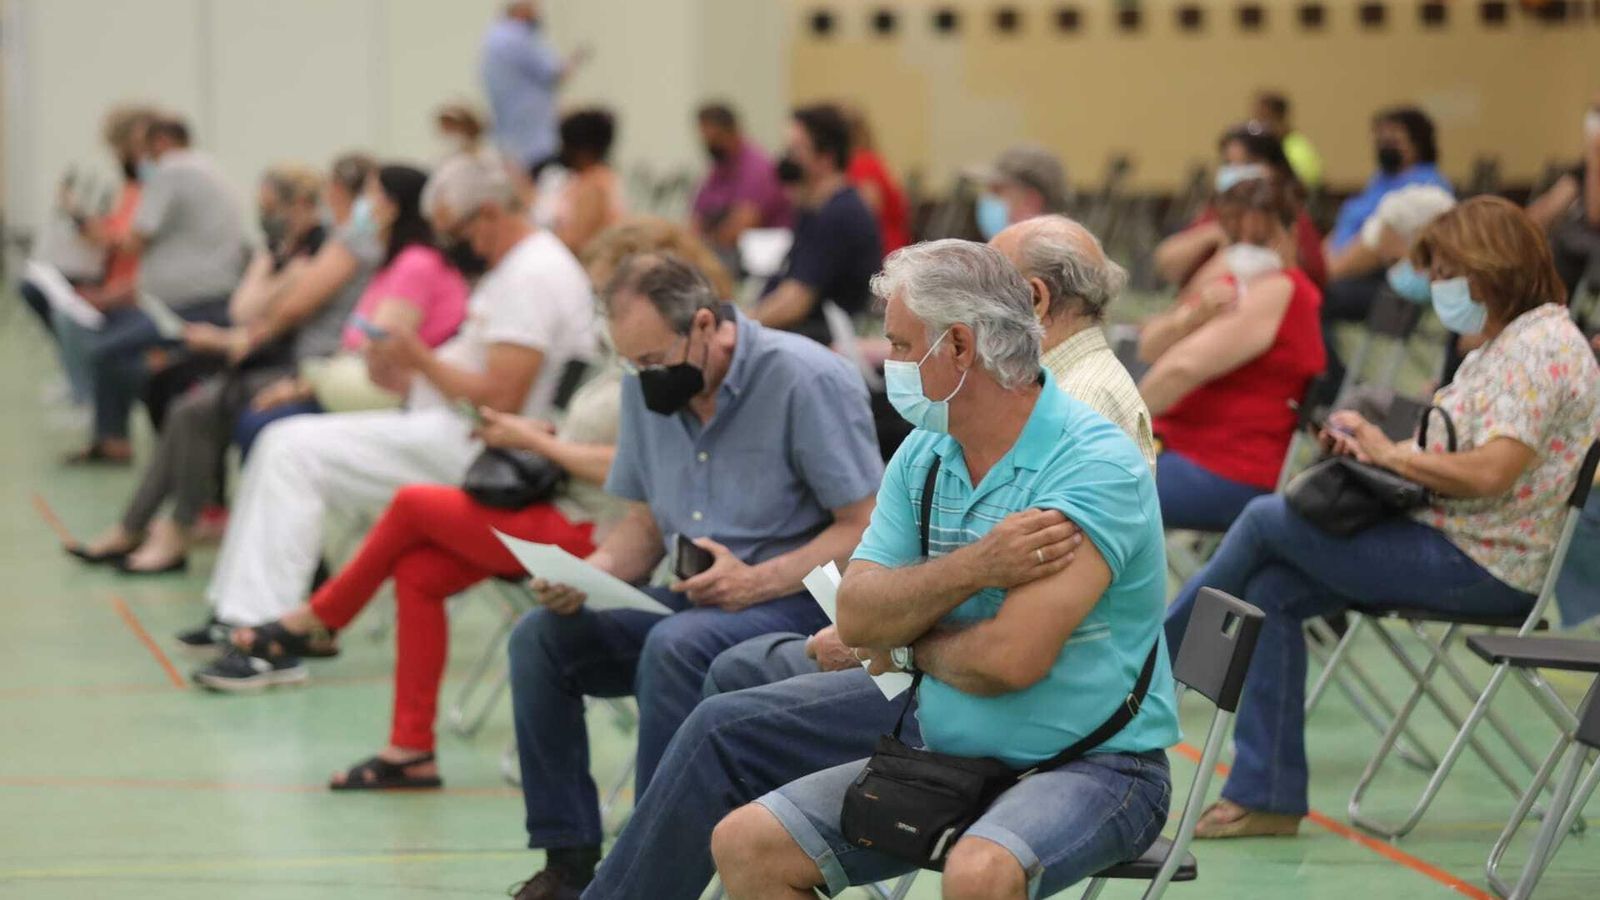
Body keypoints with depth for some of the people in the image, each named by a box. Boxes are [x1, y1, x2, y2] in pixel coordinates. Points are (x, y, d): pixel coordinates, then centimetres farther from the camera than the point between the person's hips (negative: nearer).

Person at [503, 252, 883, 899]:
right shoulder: (648, 387, 7)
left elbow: (867, 530, -16)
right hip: (692, 601, 7)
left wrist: (757, 582, -25)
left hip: (799, 603, -7)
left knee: (674, 646, -35)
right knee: (540, 637, -11)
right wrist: (590, 573, -6)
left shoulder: (807, 380, -15)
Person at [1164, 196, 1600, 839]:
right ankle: (1266, 796, -2)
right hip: (1454, 548, 10)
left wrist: (1391, 454, -14)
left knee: (1266, 520, -6)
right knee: (1272, 589, -3)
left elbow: (1491, 473, -26)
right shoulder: (1503, 344, 18)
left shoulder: (1542, 345, -16)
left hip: (1481, 566, -10)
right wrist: (1371, 446, 0)